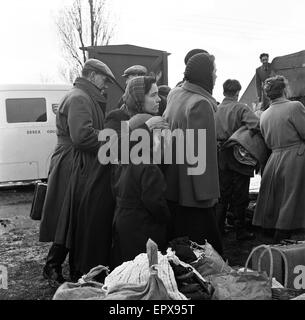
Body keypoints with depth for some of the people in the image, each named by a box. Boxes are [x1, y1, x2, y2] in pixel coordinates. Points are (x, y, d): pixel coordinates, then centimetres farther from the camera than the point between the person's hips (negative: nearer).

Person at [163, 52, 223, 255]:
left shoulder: (174, 94, 7)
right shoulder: (201, 104, -19)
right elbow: (202, 152, -22)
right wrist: (206, 192, -20)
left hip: (173, 188, 9)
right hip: (192, 193, -9)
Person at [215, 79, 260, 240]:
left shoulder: (216, 109, 0)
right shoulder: (241, 108, -13)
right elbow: (256, 125, -26)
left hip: (221, 158, 4)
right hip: (239, 158, -4)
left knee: (223, 195, 17)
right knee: (240, 197, 6)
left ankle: (218, 227, 23)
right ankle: (241, 231, 13)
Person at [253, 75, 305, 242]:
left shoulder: (264, 115, 7)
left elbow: (269, 143, 11)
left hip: (274, 159, 6)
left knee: (274, 202, 14)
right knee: (291, 200, 1)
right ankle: (281, 239, 6)